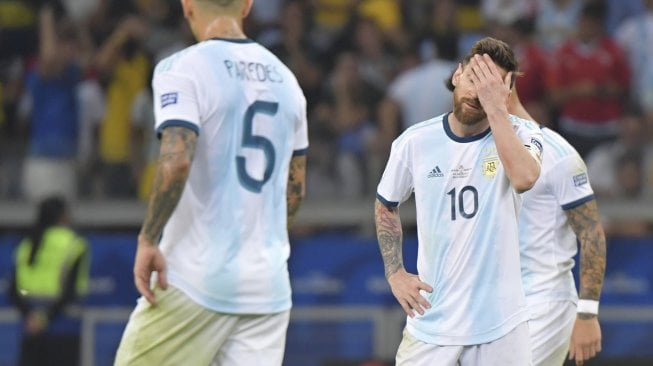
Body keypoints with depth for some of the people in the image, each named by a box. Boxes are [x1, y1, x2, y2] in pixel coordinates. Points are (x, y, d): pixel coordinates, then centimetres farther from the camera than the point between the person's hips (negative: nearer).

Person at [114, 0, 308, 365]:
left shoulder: (183, 69, -8)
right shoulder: (284, 78, 13)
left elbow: (177, 161, -22)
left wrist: (148, 239, -14)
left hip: (196, 278, -6)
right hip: (268, 285, 6)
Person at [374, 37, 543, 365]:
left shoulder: (519, 134, -4)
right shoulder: (415, 142, 1)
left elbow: (524, 177, -28)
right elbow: (386, 206, 18)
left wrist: (495, 107, -23)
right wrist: (395, 273, 7)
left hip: (499, 325, -1)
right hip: (430, 323, 1)